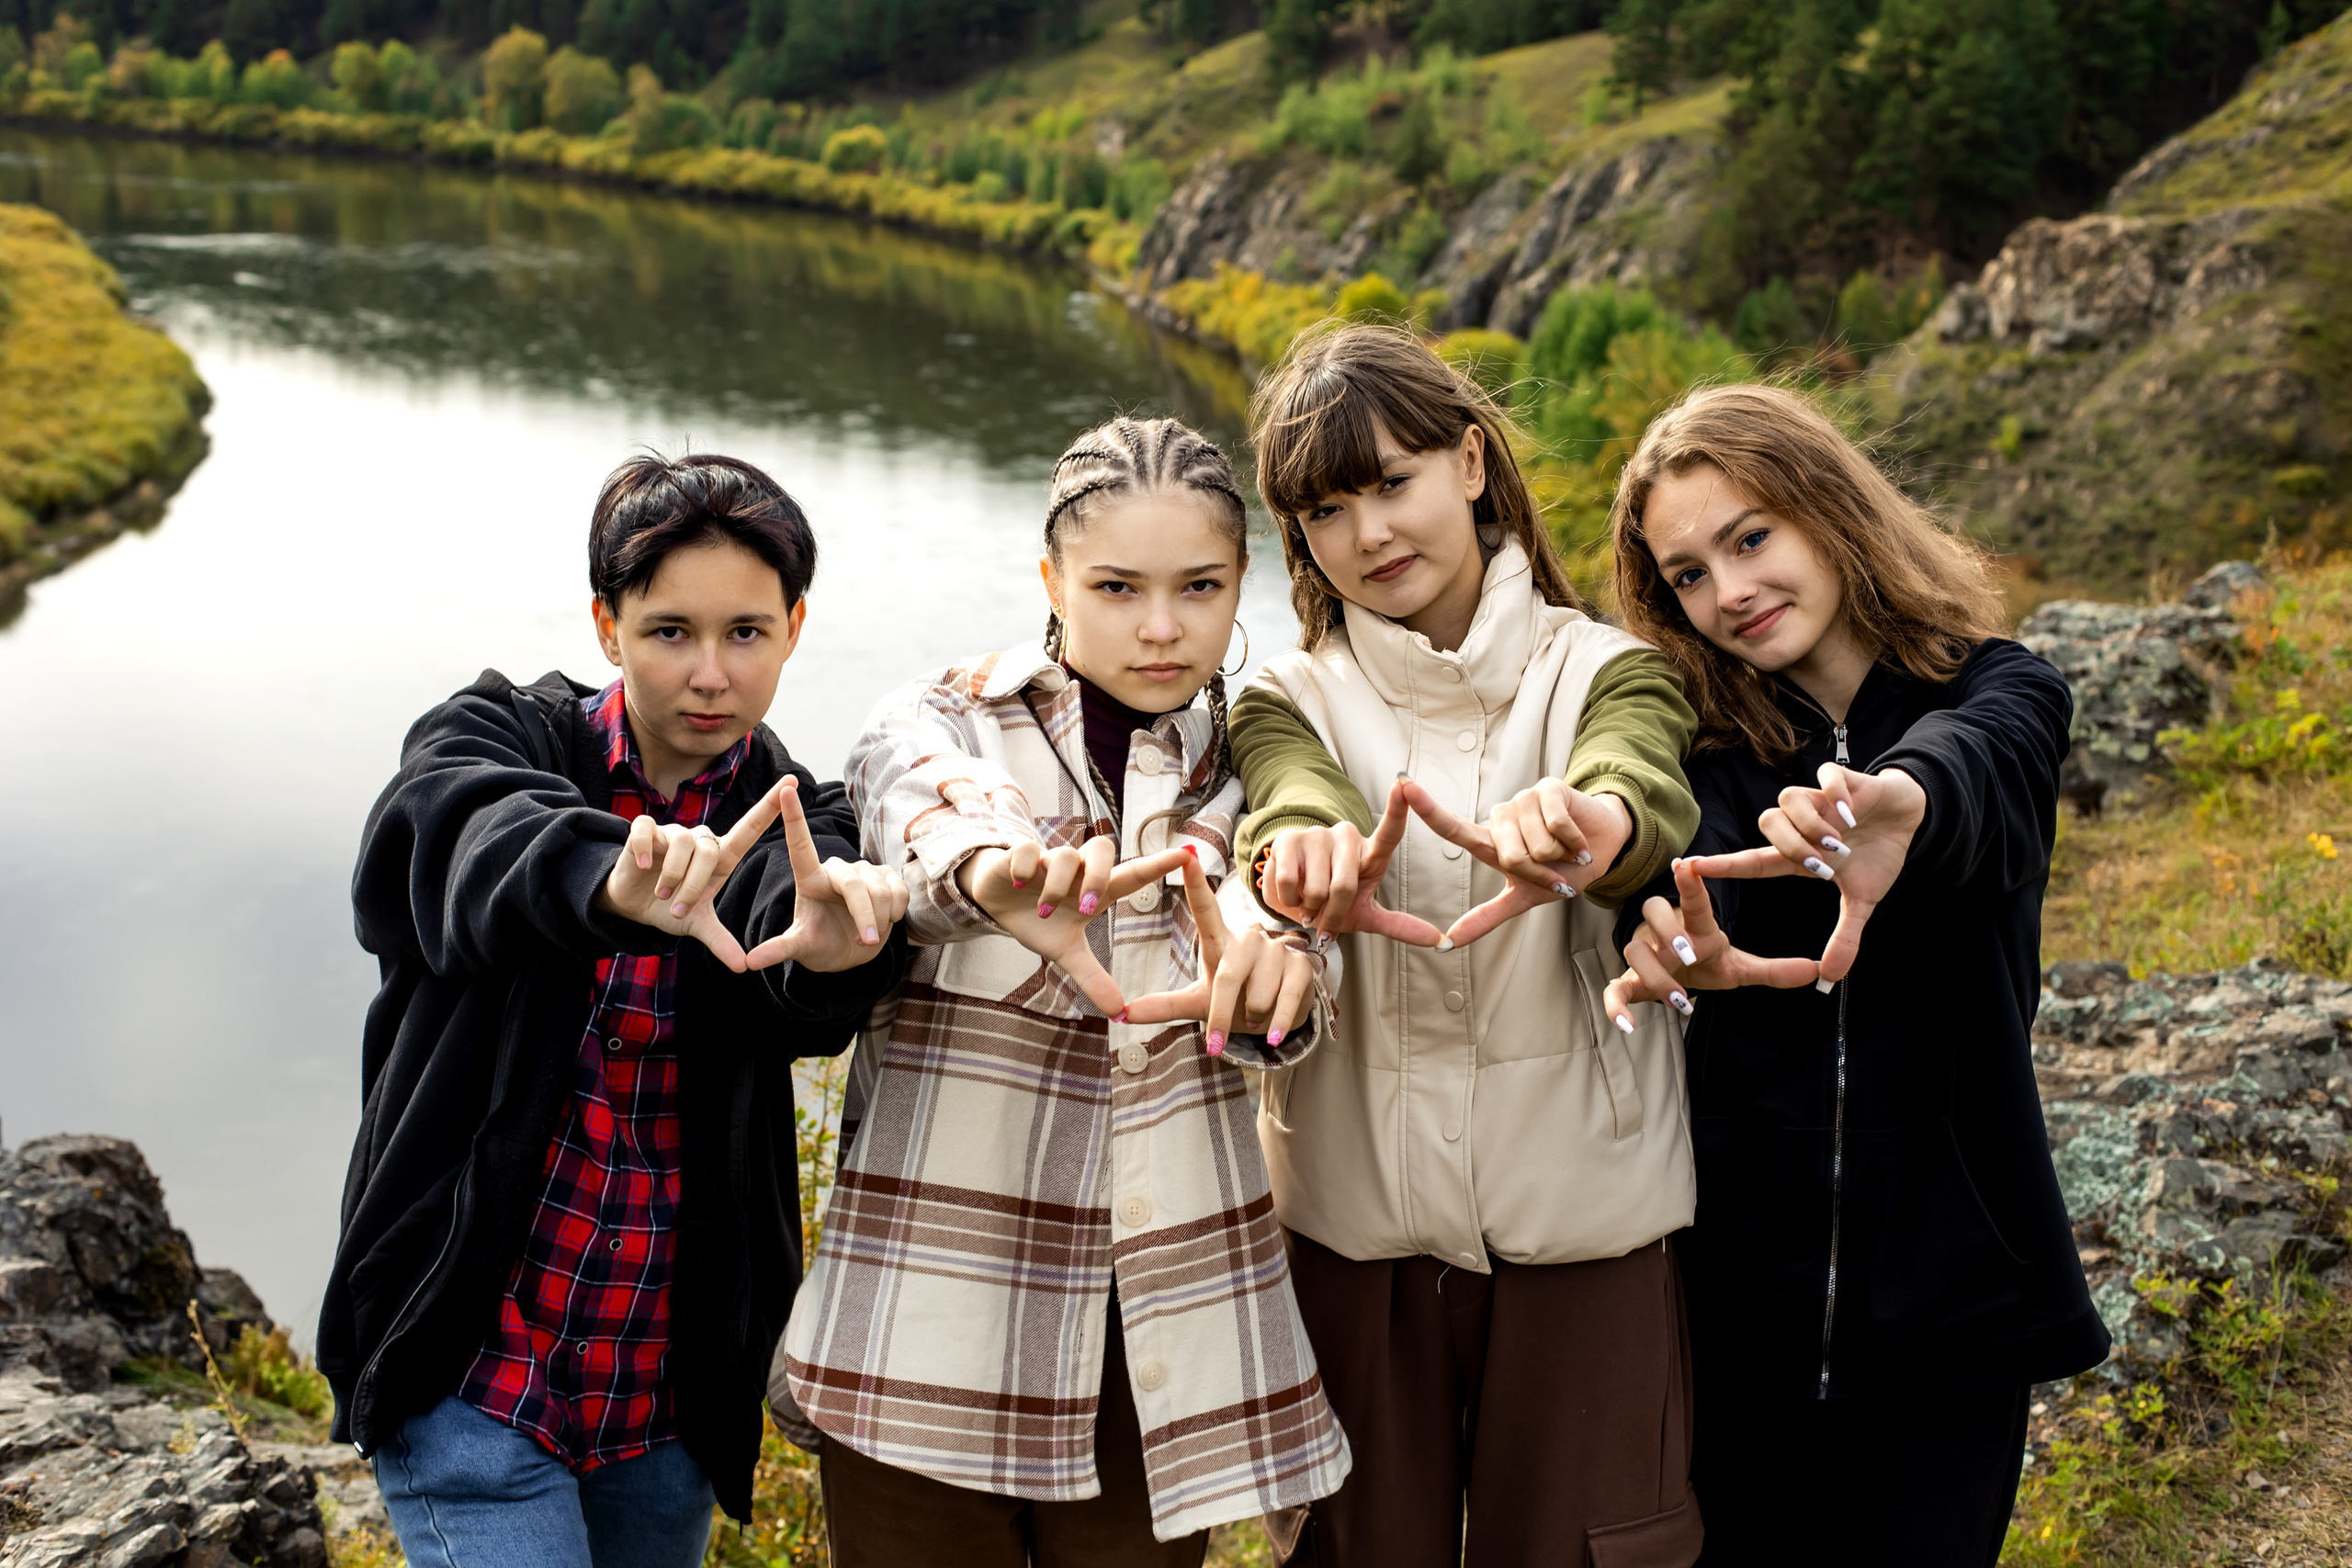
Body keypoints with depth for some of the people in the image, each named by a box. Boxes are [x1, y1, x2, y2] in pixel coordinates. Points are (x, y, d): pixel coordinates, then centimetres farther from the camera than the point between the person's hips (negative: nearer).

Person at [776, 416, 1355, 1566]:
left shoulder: (1240, 776, 8)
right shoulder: (937, 726, -1)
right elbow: (928, 816, -26)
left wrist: (1270, 977, -36)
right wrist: (997, 868, -49)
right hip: (933, 1312, -2)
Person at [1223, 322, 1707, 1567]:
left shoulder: (1599, 671, -1)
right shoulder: (1292, 700, 3)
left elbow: (1646, 788, -24)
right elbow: (1291, 792, -21)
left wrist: (1585, 825, -49)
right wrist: (1310, 846, -46)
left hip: (1584, 1222, -1)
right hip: (1355, 1222, 1)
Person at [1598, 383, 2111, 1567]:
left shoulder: (2003, 693, -5)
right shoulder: (1710, 744, 1)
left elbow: (1969, 757, -28)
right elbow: (1693, 857, -19)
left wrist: (1905, 797, -53)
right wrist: (1684, 946, -44)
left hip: (1948, 1288, -1)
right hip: (1747, 1282, 1)